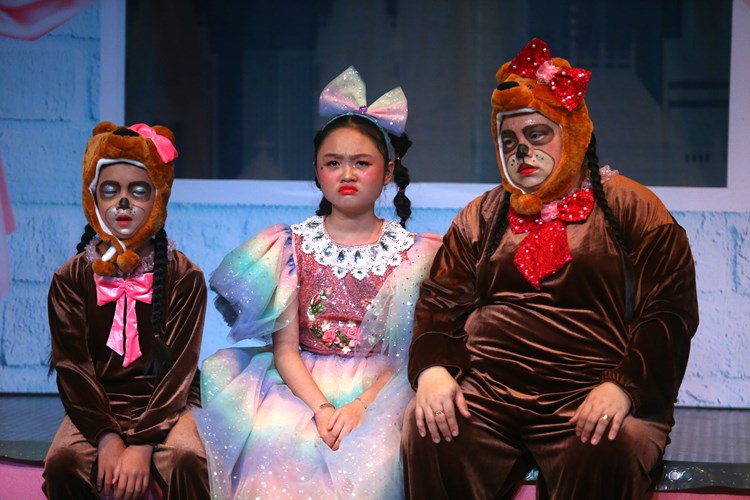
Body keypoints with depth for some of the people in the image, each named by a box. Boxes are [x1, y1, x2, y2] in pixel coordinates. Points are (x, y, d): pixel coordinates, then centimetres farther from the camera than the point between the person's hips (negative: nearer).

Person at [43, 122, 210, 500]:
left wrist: (142, 445, -19)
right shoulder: (71, 279, 4)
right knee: (63, 464, -29)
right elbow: (72, 366, -2)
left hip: (165, 404, -1)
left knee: (186, 462, -32)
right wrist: (106, 437, -19)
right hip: (96, 407, 1)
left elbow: (179, 366, -6)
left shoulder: (184, 277, 1)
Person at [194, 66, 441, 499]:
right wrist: (321, 408, -17)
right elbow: (284, 347, -1)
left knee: (370, 454, -31)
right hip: (302, 383, 1)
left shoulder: (412, 254, 5)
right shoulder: (294, 246, 6)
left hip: (378, 388, -1)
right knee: (275, 442, -29)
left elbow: (407, 352, -1)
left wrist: (360, 406, -17)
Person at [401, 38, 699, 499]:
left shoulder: (632, 209, 8)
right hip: (485, 391, 3)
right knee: (428, 431, -28)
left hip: (591, 398, -3)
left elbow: (669, 313, -1)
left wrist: (622, 388, -17)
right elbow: (440, 305, 16)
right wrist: (432, 370, -7)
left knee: (609, 450, -36)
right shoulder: (481, 217, 21)